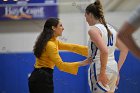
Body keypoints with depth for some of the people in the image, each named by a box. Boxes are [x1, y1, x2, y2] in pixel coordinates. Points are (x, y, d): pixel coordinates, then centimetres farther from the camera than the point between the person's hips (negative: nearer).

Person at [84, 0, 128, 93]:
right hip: (113, 68, 8)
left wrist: (102, 72, -19)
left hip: (99, 68, -8)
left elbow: (104, 51, -24)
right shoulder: (111, 28, 14)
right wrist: (117, 69, 16)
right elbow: (125, 49, 14)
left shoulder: (93, 30, -10)